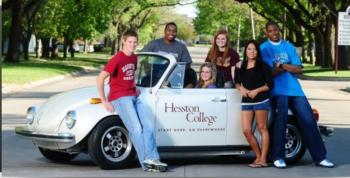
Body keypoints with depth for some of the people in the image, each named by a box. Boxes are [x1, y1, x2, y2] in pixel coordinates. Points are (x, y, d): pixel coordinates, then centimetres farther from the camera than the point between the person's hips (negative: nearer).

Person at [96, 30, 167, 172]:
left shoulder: (134, 58, 12)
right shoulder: (117, 59, -11)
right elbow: (100, 78, -15)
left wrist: (135, 88, 13)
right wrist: (104, 101, -16)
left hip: (133, 97, 7)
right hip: (120, 98, -7)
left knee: (148, 125, -10)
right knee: (136, 129, -16)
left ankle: (151, 159, -16)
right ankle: (147, 164, -17)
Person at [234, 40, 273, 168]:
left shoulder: (262, 66, -2)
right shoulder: (240, 66, 9)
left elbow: (270, 84, -3)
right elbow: (237, 82, 17)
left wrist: (257, 91, -14)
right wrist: (241, 88, -5)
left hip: (261, 100, -4)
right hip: (246, 101, 4)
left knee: (262, 129, -1)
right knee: (246, 130, -2)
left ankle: (263, 159, 1)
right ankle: (258, 156, 12)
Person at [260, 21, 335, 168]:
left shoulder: (289, 47, 15)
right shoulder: (264, 48, 5)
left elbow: (298, 69, 5)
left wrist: (282, 66, -10)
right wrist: (288, 67, -10)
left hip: (294, 88, 4)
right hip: (277, 90, -4)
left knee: (308, 120, -1)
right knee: (281, 119, -21)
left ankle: (320, 157, 4)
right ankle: (278, 157, -10)